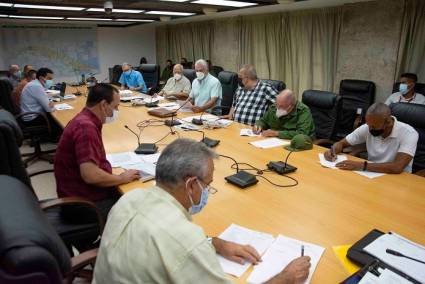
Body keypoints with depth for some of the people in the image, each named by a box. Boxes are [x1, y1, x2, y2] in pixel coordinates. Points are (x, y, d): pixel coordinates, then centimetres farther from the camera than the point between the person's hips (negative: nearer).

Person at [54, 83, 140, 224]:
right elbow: (90, 175, -30)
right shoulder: (86, 127, -23)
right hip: (84, 204, -9)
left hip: (85, 193, 9)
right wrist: (122, 178, -16)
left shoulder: (85, 120, 8)